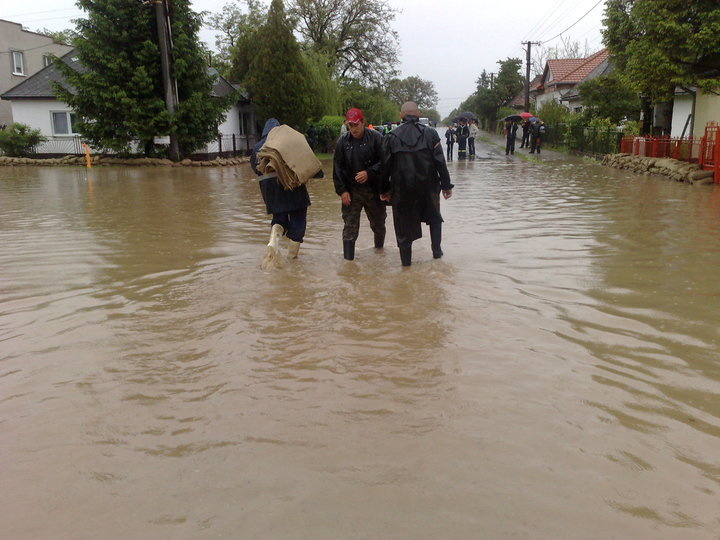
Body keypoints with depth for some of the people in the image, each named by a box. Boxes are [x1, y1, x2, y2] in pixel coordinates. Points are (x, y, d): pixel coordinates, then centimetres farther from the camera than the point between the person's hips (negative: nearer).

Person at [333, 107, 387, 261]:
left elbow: (384, 162, -8)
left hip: (374, 190, 0)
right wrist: (342, 190, -7)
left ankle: (379, 247, 41)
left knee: (378, 222, 17)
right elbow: (337, 168, 1)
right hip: (351, 191, 0)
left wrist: (369, 173, -21)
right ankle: (348, 258, -1)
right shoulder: (342, 141, -1)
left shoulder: (376, 138, -8)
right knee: (350, 226, -4)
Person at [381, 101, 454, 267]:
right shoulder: (430, 134, -4)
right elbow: (440, 162, -5)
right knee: (434, 217, 24)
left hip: (402, 189, 0)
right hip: (428, 187, 1)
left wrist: (385, 189, 10)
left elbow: (386, 166, 0)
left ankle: (406, 260, 15)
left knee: (404, 222, 9)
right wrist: (446, 185, 4)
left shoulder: (392, 137, -2)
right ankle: (437, 250, 22)